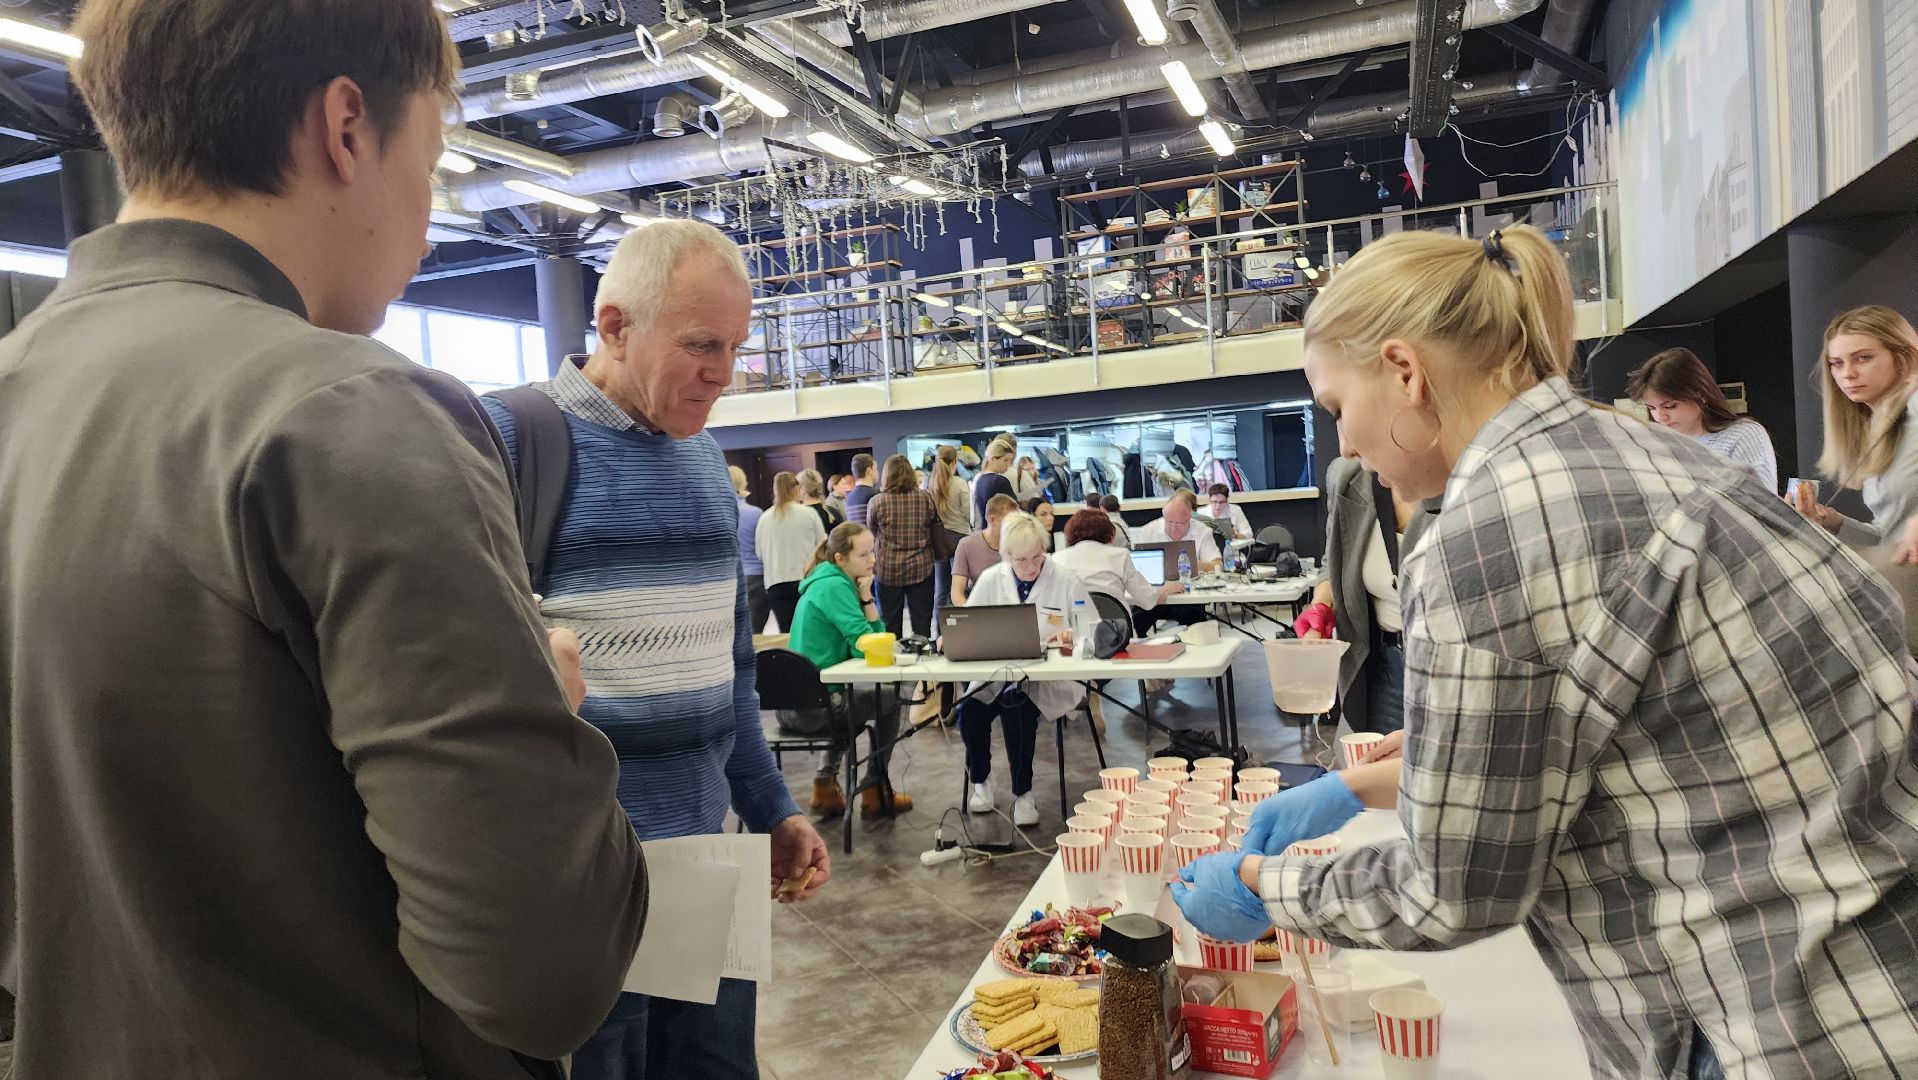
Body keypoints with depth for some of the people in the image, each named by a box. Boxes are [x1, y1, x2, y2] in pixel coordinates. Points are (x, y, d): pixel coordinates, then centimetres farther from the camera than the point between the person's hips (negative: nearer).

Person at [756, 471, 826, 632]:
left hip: (777, 583, 1)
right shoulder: (809, 514, -3)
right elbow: (823, 547, 4)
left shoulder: (765, 518, 2)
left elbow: (759, 554, 11)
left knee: (788, 633, 1)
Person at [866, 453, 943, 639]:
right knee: (922, 622, 6)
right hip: (921, 569, 1)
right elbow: (938, 531, 8)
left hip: (888, 570, -1)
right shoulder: (926, 499, -3)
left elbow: (871, 535, 7)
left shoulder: (876, 502, -7)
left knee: (890, 623, 9)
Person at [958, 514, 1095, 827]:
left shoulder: (1067, 582, 1)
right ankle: (980, 780, 5)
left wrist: (1072, 635, -18)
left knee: (1017, 708, -34)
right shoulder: (990, 580, 8)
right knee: (968, 710, -25)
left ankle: (1023, 793, -13)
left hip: (1053, 677, -3)